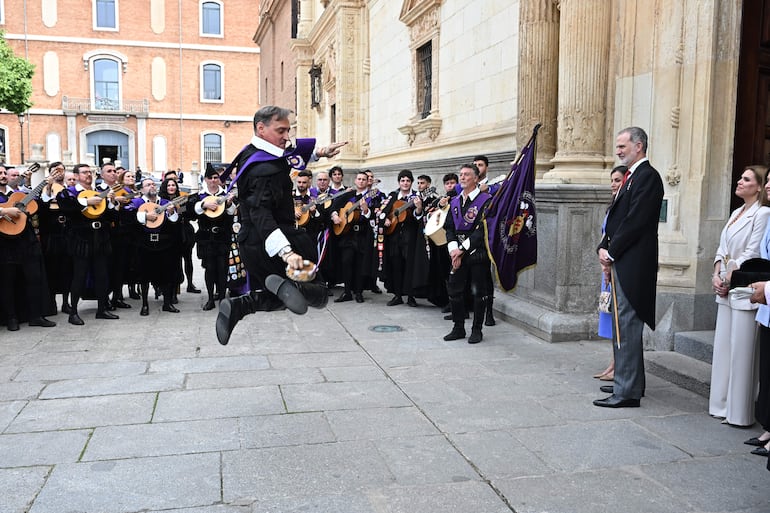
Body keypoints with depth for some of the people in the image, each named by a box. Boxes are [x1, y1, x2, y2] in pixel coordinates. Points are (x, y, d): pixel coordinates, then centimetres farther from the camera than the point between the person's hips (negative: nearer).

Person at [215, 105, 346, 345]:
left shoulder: (253, 153, 9)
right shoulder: (265, 169, -22)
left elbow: (292, 155, 28)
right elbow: (260, 214, -34)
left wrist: (319, 152, 14)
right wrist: (286, 252, -44)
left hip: (251, 244, 9)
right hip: (268, 244, -9)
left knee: (273, 298, 26)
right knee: (319, 294, -2)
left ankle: (236, 306, 1)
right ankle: (285, 285, -31)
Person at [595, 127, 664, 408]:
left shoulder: (647, 177, -11)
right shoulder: (631, 176, 19)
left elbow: (635, 222, -18)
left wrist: (611, 253, -10)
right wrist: (605, 249, 4)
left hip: (632, 265, -10)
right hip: (620, 263, 10)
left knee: (627, 326, -7)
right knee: (622, 326, 15)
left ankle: (627, 392, -2)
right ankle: (630, 383, 27)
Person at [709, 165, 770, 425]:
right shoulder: (736, 213, 16)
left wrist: (728, 280, -11)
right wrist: (716, 275, 1)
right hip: (726, 289, 8)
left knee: (741, 352, -3)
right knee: (723, 348, 12)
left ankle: (739, 413, 5)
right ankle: (722, 406, 22)